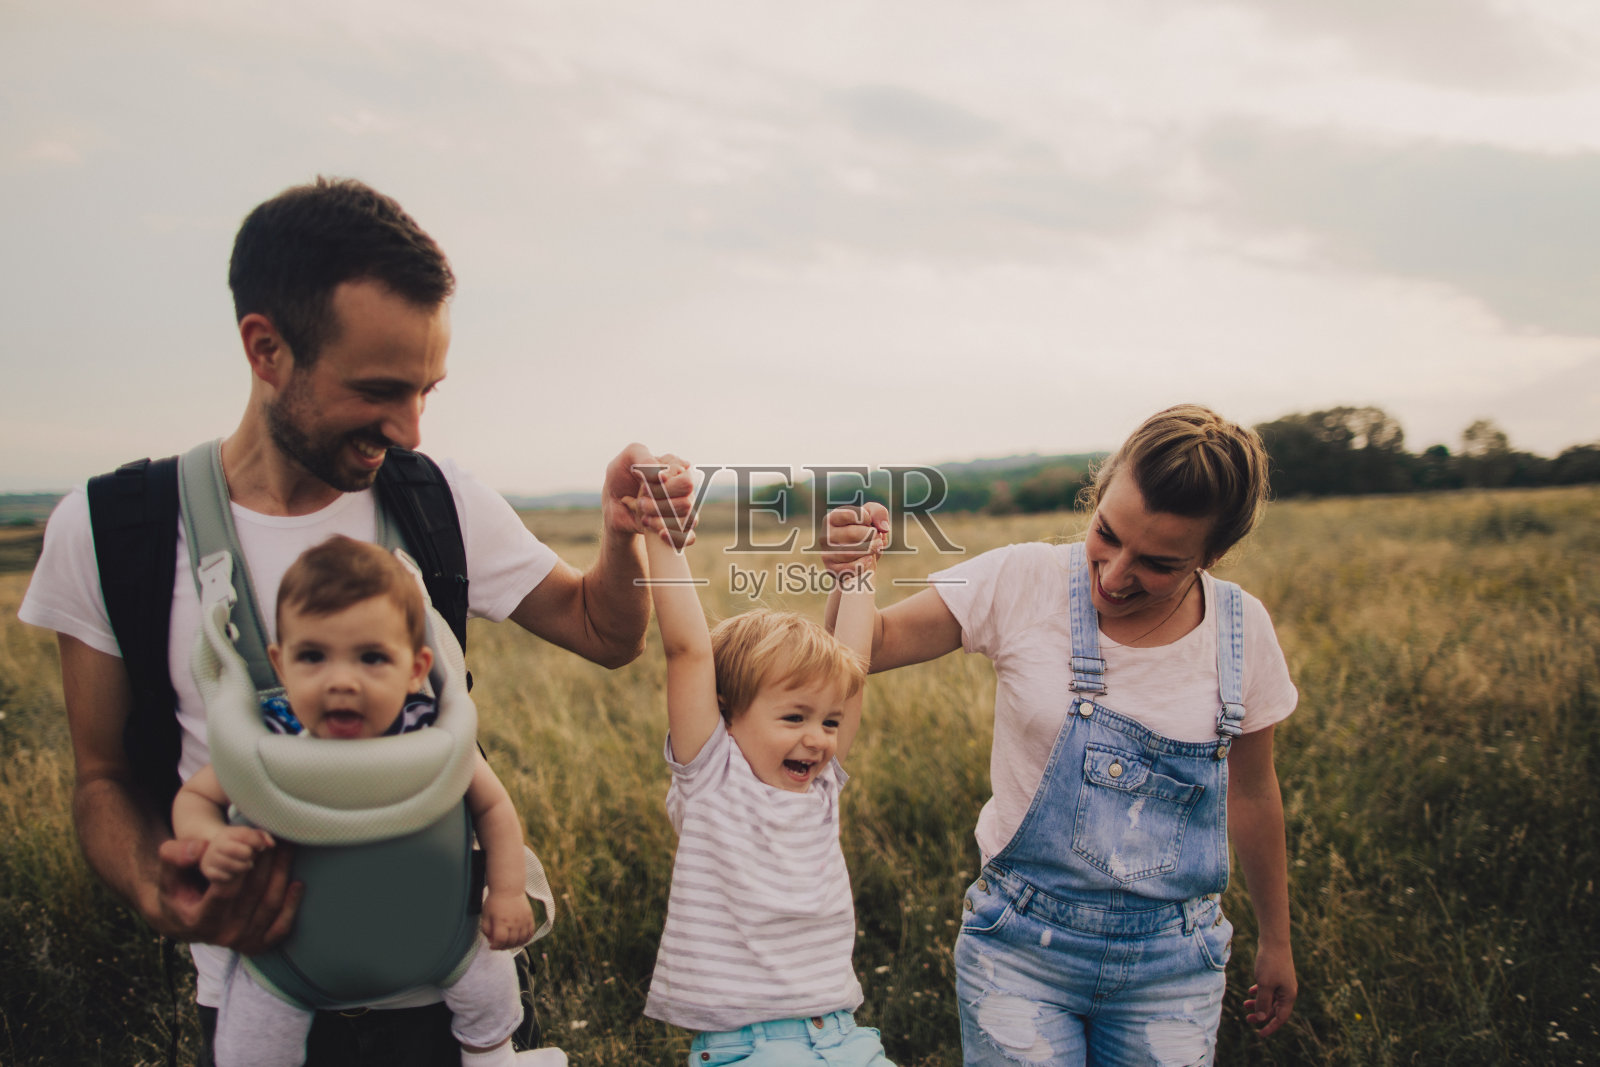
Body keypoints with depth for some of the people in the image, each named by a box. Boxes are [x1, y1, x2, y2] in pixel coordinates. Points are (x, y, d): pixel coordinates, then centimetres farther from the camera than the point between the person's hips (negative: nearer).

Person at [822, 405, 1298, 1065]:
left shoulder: (1241, 631, -7)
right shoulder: (1024, 584, -14)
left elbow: (1251, 793, 7)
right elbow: (870, 646, -7)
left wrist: (1276, 942, 18)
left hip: (1172, 965, 2)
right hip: (1022, 950, -1)